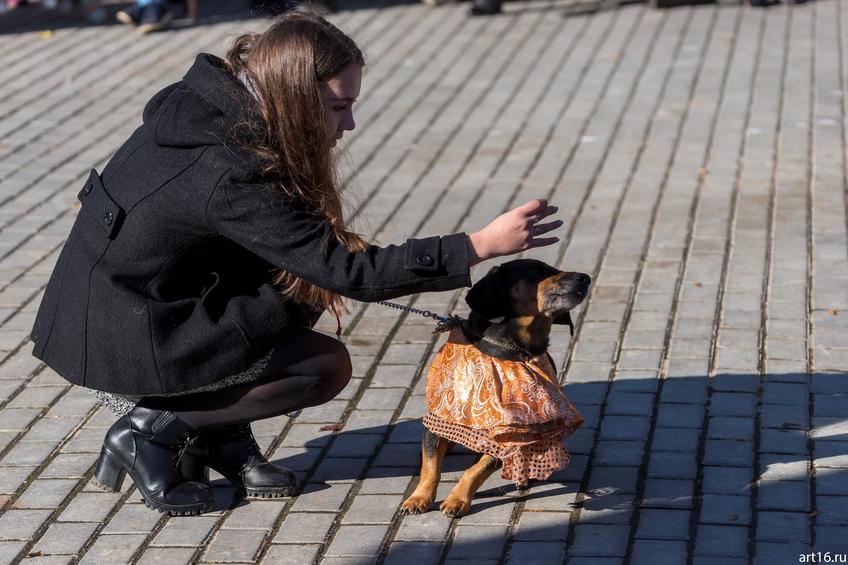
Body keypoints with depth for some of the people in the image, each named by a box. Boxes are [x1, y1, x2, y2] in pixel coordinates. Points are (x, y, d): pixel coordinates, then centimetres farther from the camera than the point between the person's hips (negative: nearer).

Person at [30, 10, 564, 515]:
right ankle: (149, 432, -1)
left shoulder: (209, 103, -2)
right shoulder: (228, 176, -29)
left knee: (301, 289, 4)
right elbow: (351, 271, -26)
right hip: (115, 343, -9)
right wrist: (483, 245, -26)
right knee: (329, 365, -5)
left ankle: (219, 432, 9)